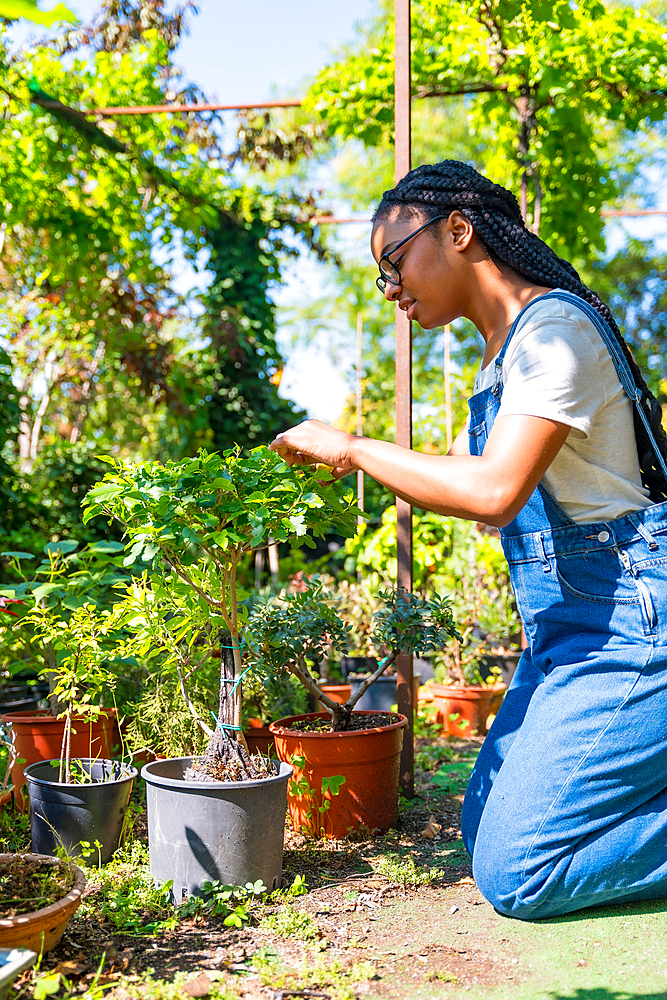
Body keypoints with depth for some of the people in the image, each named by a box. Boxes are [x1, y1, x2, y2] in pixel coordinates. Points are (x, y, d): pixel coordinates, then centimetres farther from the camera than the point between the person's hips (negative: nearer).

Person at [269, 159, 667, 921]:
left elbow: (493, 491, -27)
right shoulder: (501, 354, 15)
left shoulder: (555, 325, -16)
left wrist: (352, 447, -16)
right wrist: (342, 463, 11)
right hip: (566, 627, 10)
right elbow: (458, 472, 24)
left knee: (513, 872, -11)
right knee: (486, 829, 11)